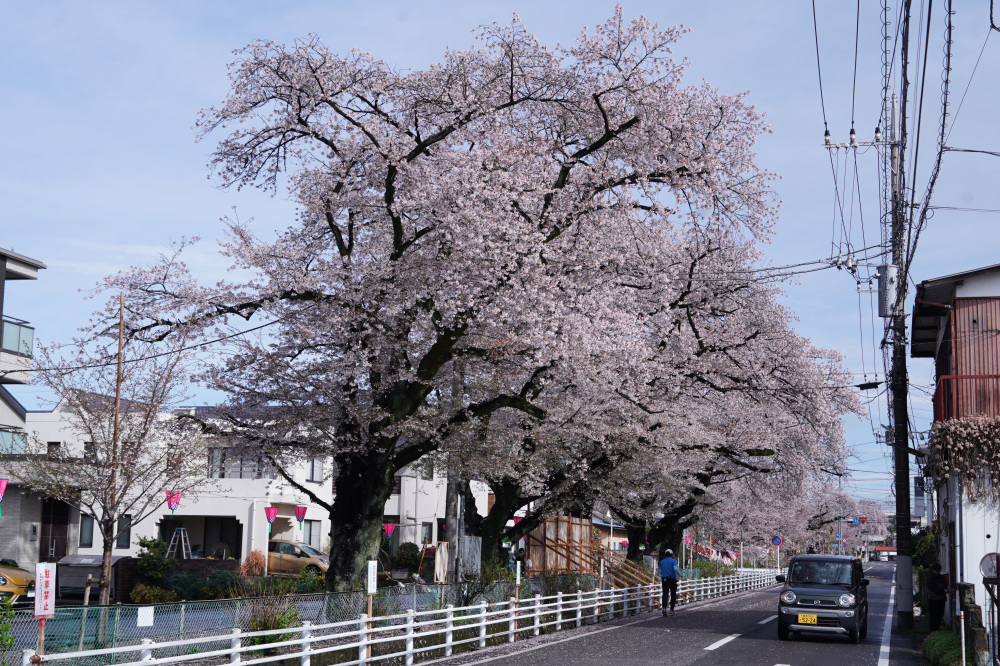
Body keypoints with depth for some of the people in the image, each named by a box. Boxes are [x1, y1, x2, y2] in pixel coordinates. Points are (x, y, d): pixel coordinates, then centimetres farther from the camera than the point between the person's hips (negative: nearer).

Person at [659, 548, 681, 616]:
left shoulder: (662, 561, 10)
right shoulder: (673, 561, -2)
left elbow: (660, 571, 9)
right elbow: (675, 568, -18)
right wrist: (680, 575, -5)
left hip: (664, 579, 2)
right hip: (672, 579, -2)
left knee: (665, 594, -6)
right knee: (673, 595, 11)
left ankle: (664, 608, -27)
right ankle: (671, 609, 11)